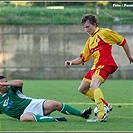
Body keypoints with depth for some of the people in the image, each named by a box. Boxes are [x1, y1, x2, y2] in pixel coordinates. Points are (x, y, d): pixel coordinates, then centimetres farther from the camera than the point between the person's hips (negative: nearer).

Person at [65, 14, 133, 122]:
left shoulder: (104, 32, -1)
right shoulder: (89, 41, 22)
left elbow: (122, 41, 5)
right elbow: (82, 58, 23)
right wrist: (71, 62, 4)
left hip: (105, 64, -9)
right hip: (96, 66, 9)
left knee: (93, 85, -29)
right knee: (82, 89, 11)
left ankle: (101, 115, -35)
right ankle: (105, 105, 16)